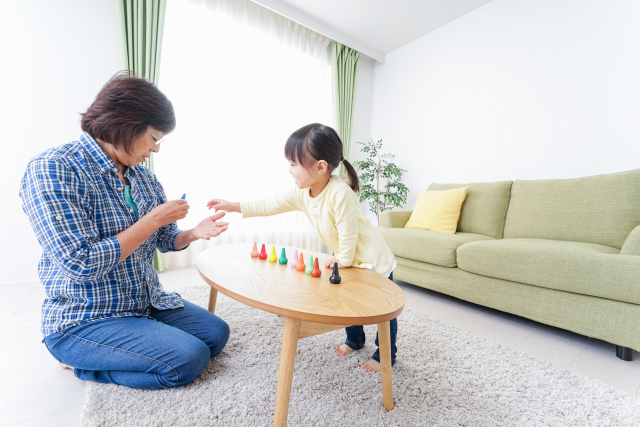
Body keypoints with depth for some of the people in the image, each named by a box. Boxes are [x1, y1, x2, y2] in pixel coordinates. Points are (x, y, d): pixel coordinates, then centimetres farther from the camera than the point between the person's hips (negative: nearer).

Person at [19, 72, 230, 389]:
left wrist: (195, 233, -11)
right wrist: (152, 220, -22)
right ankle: (79, 361, 6)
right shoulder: (51, 170, -18)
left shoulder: (143, 177, 3)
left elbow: (164, 240, 9)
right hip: (83, 320, -7)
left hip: (147, 304, 7)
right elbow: (83, 265, -26)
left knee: (217, 333, 5)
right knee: (188, 360, -17)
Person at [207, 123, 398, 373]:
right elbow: (271, 205, -3)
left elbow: (348, 232, -30)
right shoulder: (301, 192, -11)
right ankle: (355, 340, 49)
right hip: (348, 259, 8)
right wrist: (233, 206, -4)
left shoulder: (340, 193, -36)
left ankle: (386, 355, 34)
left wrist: (343, 260, -15)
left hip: (372, 259, -7)